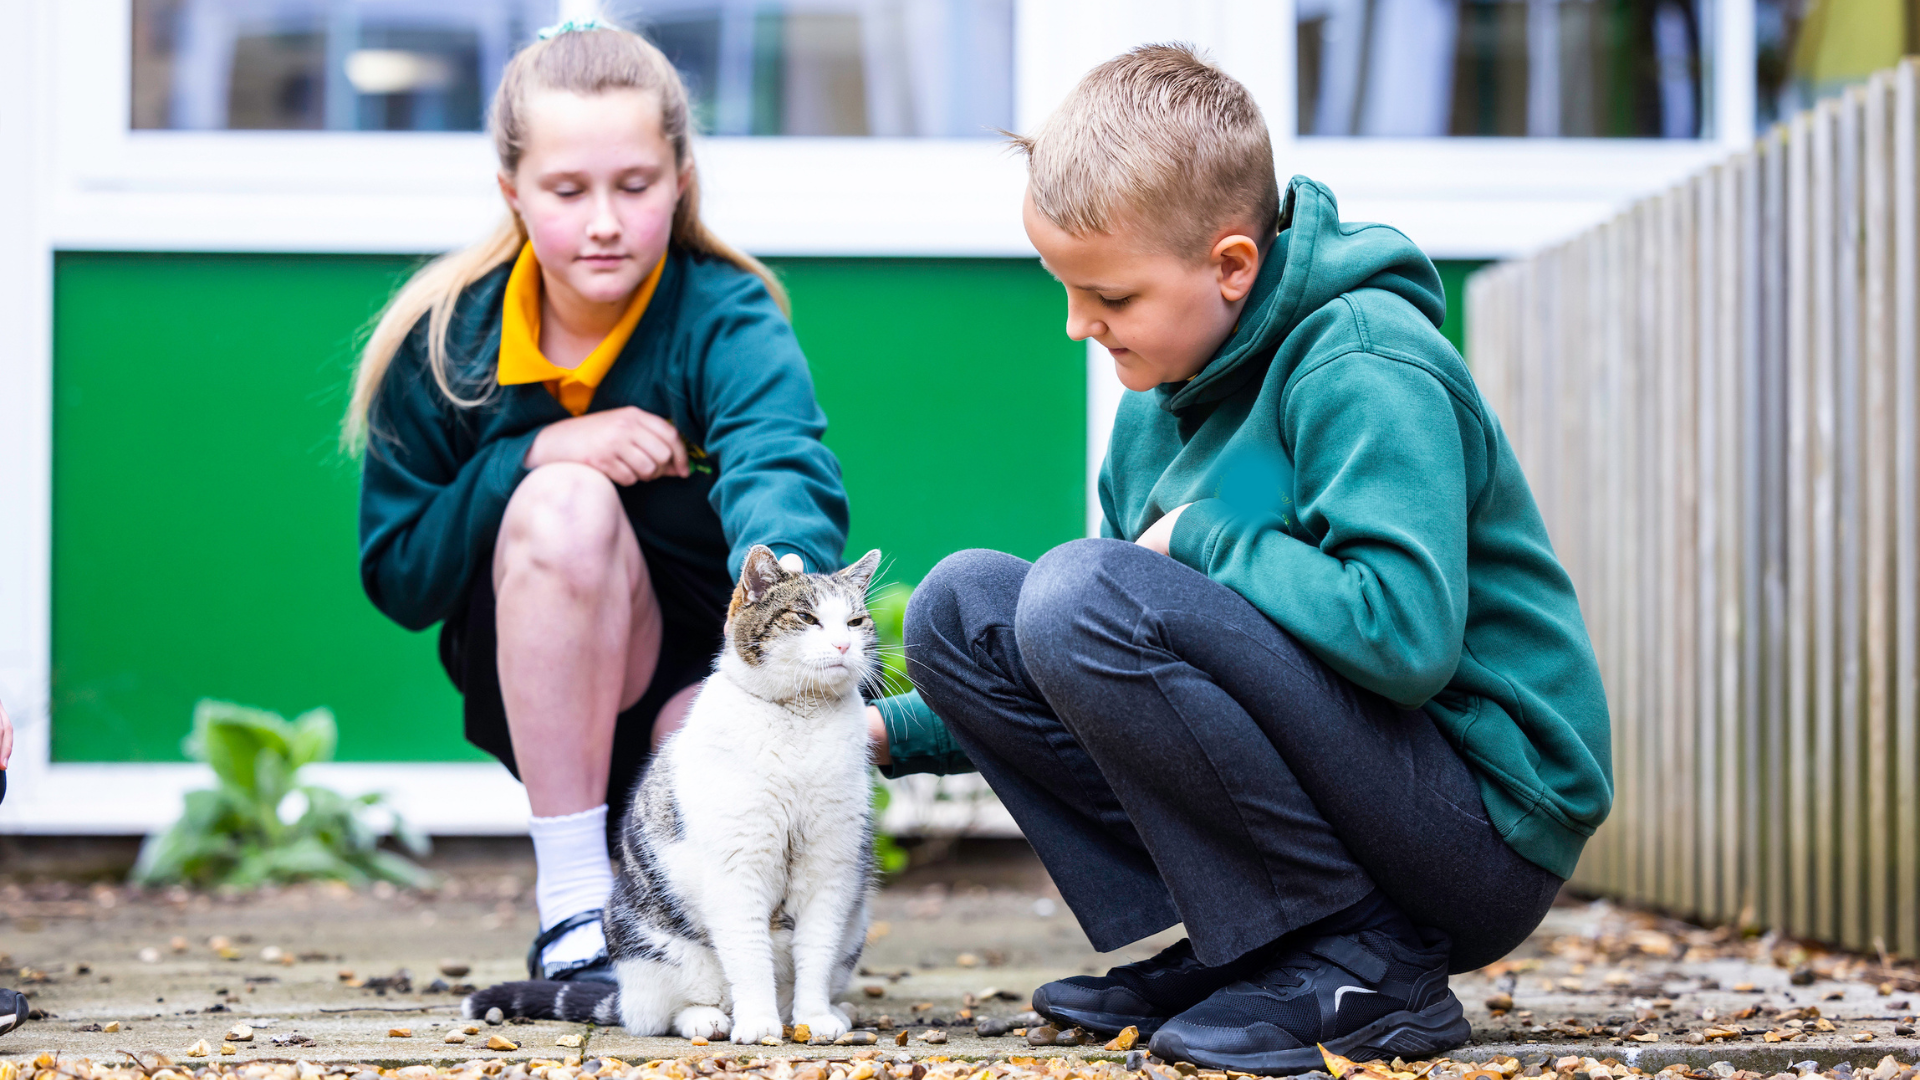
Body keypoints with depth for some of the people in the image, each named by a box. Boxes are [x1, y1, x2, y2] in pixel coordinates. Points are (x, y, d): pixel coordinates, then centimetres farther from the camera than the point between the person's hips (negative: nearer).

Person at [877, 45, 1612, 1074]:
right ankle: (1225, 952, -1)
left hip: (1485, 825, -9)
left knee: (1083, 596, -26)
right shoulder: (1156, 409, 11)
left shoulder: (1365, 368, -16)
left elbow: (1406, 633, -31)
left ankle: (1364, 967, -15)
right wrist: (900, 734, 10)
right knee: (963, 603, 0)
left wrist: (1201, 536, -17)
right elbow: (1111, 669, 20)